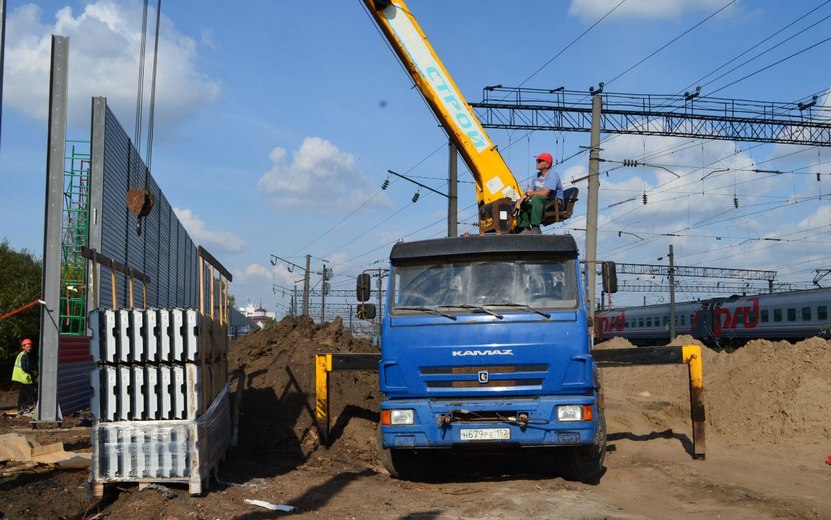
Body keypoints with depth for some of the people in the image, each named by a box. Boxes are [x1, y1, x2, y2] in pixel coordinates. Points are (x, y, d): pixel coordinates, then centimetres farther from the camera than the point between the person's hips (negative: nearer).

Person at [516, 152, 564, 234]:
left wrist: (529, 194, -14)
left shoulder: (552, 175, -15)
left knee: (536, 197, -33)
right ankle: (525, 228, -5)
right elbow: (529, 192, 11)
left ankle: (535, 228, -37)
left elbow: (545, 193, -27)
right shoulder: (537, 175, 12)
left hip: (555, 203, -9)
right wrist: (522, 199, -11)